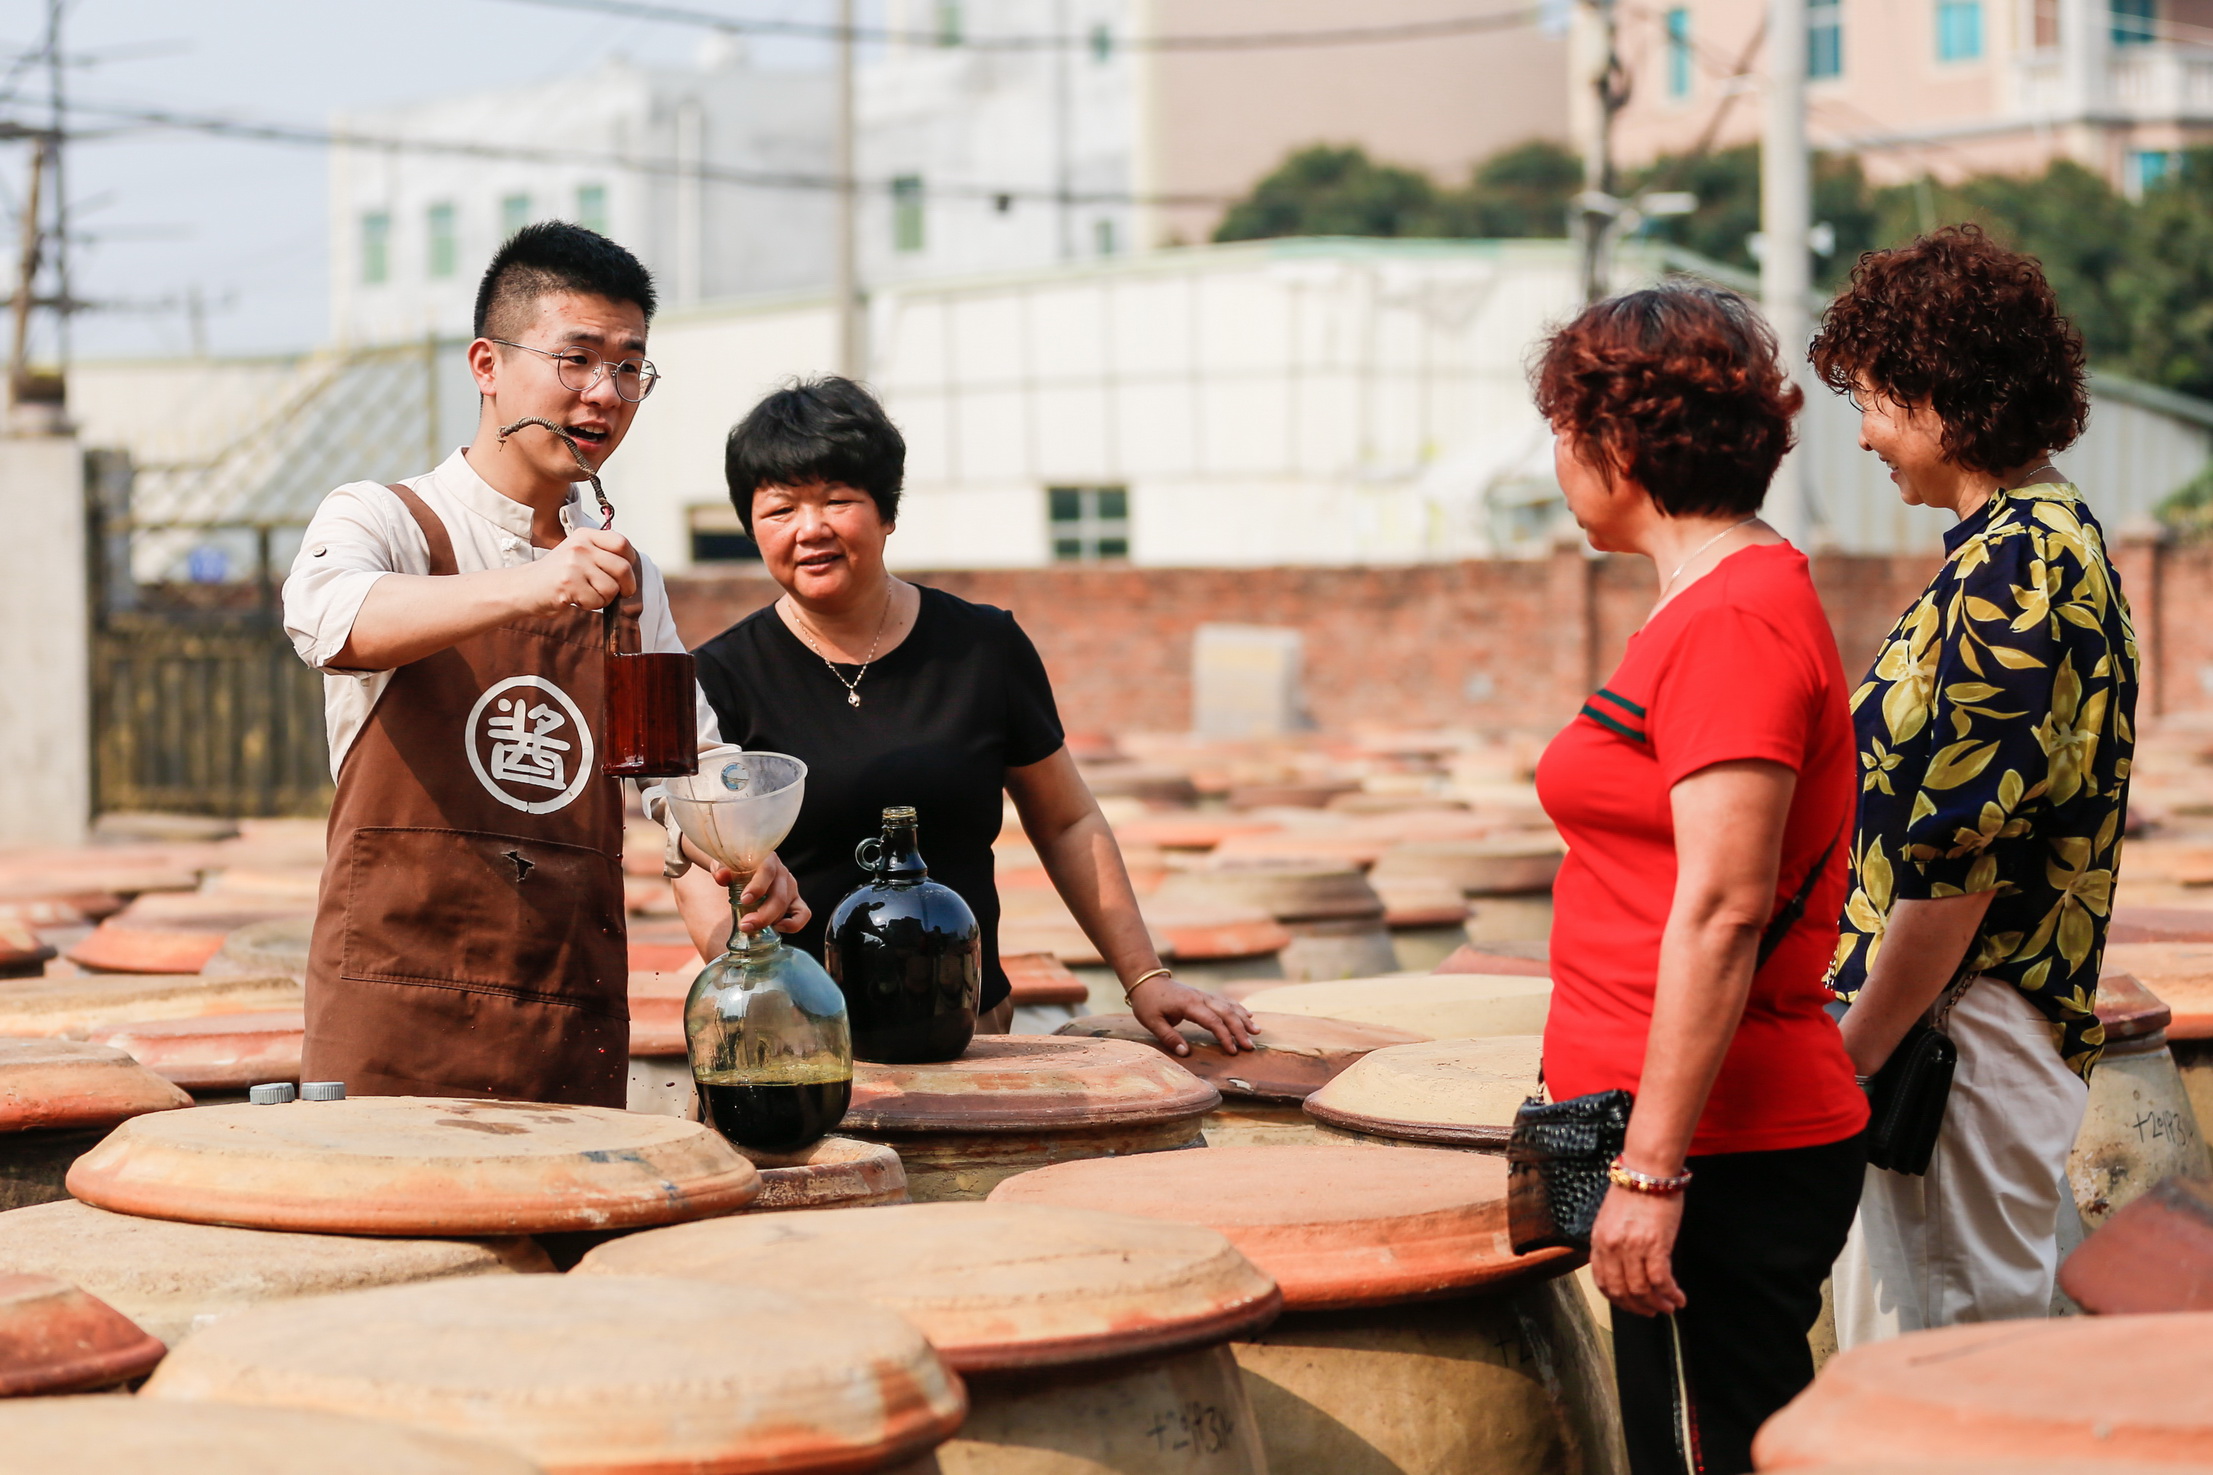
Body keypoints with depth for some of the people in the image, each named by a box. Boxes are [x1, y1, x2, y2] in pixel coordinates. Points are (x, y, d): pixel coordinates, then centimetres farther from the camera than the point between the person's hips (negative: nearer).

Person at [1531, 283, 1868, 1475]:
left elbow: (1723, 910, -22)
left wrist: (1650, 1169, -22)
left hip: (1718, 1154, -10)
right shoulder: (1736, 597, 15)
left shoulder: (1731, 622, -16)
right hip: (1733, 1141, 10)